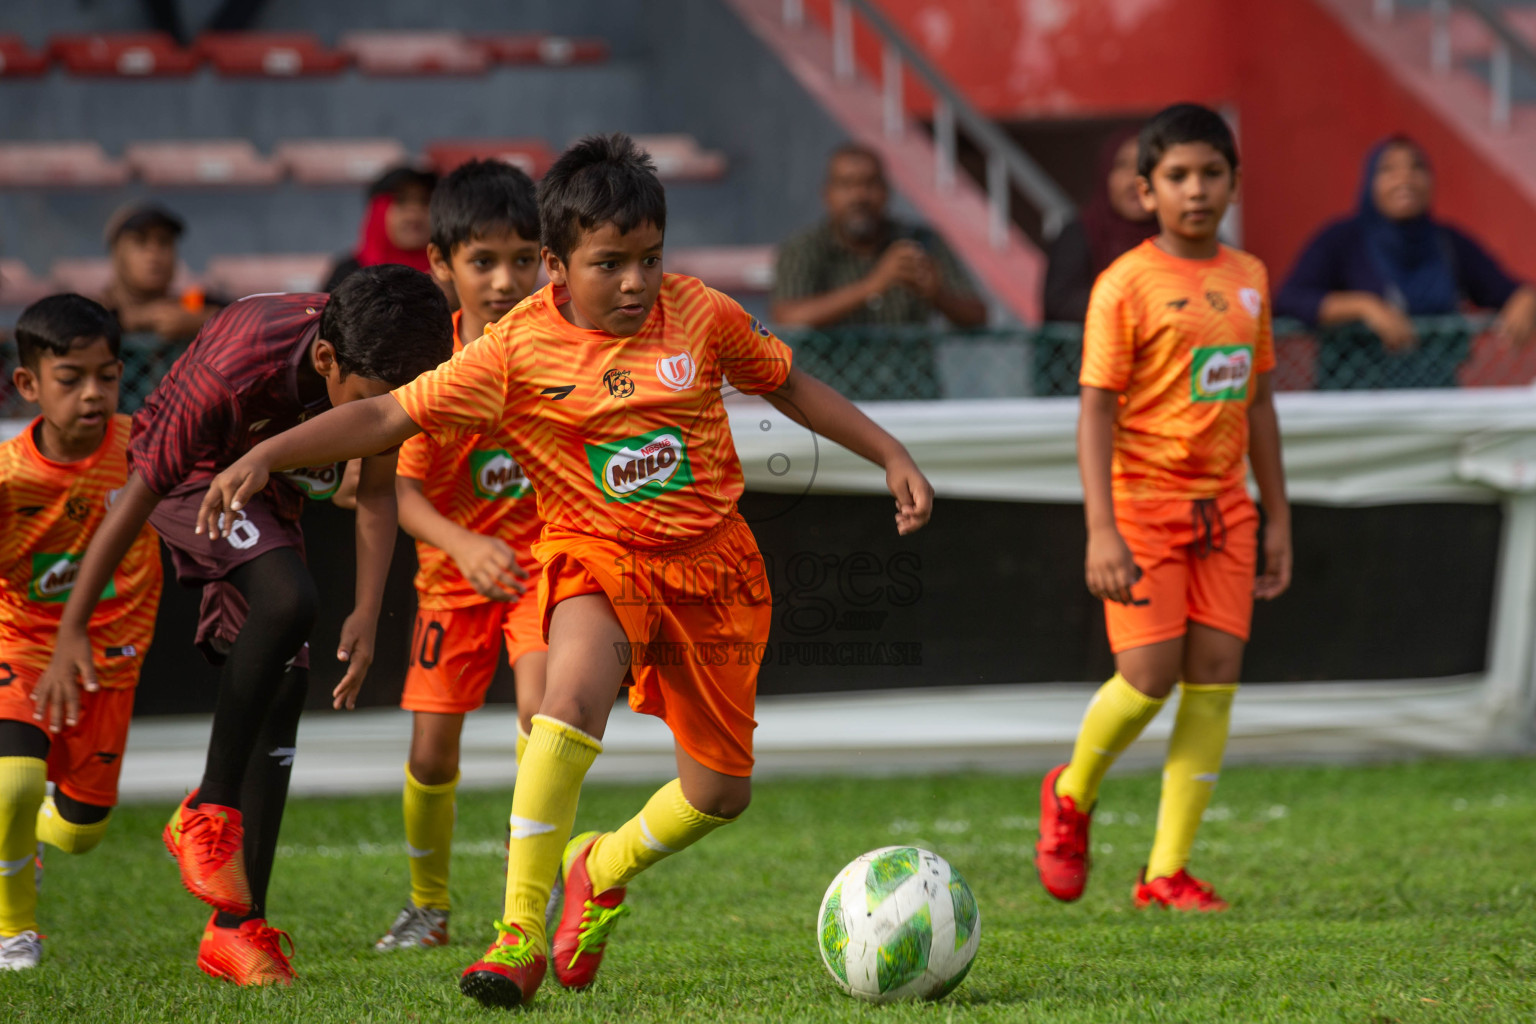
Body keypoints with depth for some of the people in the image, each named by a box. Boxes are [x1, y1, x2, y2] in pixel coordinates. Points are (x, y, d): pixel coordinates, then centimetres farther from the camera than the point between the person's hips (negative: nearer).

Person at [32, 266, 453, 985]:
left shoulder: (378, 368, -22)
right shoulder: (231, 373, -37)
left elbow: (377, 495, -9)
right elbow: (135, 497, -28)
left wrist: (366, 615, -21)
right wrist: (71, 633, -25)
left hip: (267, 492, 6)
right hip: (189, 479, -6)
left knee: (282, 687, -3)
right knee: (288, 599, -33)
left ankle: (236, 927, 0)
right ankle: (208, 813, -22)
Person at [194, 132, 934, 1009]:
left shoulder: (701, 316, -5)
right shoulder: (519, 351, -11)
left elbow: (788, 385, 13)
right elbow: (387, 418, -10)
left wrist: (891, 454, 13)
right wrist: (265, 456, -20)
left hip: (714, 561, 3)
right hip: (598, 552, -3)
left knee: (722, 790, 5)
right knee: (575, 689, -35)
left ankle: (602, 870, 38)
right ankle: (520, 934, -30)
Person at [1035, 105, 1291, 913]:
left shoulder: (1249, 279, 10)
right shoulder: (1126, 285, -8)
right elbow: (1096, 408, -11)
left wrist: (1278, 519, 16)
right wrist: (1101, 529, -19)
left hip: (1222, 508, 5)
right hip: (1144, 503, -5)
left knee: (1214, 679, -2)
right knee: (1150, 676, -12)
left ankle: (1167, 872, 2)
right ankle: (1071, 796, 18)